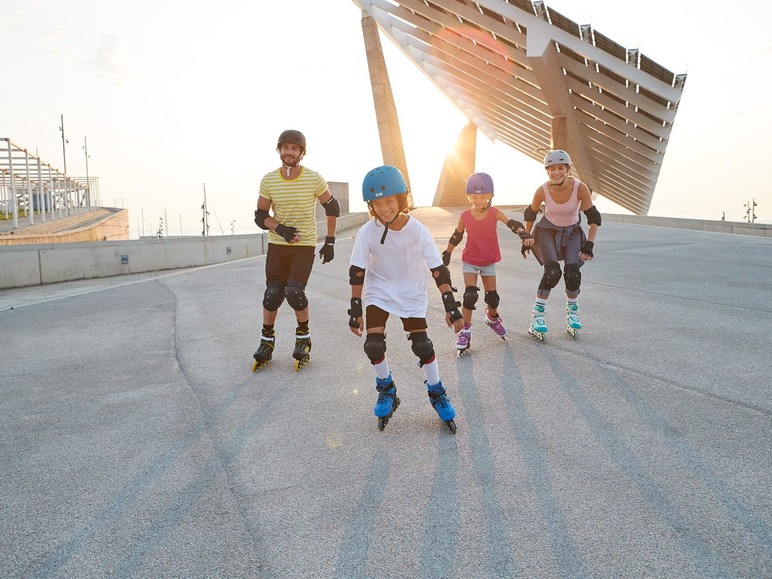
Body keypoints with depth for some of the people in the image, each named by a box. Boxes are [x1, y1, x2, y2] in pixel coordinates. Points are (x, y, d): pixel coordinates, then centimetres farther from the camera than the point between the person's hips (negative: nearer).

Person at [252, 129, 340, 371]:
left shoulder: (314, 179, -8)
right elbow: (260, 216, 2)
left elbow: (332, 208, 4)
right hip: (277, 245, 2)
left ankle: (303, 337, 9)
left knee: (294, 292, -17)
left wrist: (330, 242, 3)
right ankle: (267, 340, 17)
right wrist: (280, 229, -17)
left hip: (305, 245, -2)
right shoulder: (268, 181, -2)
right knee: (273, 294, -5)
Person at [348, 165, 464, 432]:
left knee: (422, 345, -6)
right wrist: (355, 309, -12)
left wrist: (450, 305, -18)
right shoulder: (367, 232, -20)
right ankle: (386, 390, 16)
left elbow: (438, 269, -16)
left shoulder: (418, 230, -21)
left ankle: (437, 392, 19)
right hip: (378, 291, 1)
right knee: (373, 345, -11)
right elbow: (357, 272, -12)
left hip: (412, 292, 0)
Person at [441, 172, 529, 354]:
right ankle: (465, 331, 0)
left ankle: (492, 317, 42)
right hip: (470, 262, -1)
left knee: (492, 297, 9)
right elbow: (456, 236, 4)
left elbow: (512, 223, -27)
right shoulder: (465, 216, -11)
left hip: (489, 262, 1)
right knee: (470, 296, -13)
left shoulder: (494, 213, -13)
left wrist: (523, 233, -47)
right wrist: (447, 254, 11)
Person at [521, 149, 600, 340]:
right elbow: (530, 214, -4)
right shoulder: (542, 191, -24)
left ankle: (572, 311, 12)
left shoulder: (580, 188, -25)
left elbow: (593, 218, -14)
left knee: (572, 273, -14)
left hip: (572, 232, 1)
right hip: (547, 231, -1)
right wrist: (526, 239, 2)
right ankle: (537, 314, -7)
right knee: (552, 272, -21)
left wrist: (589, 244, -20)